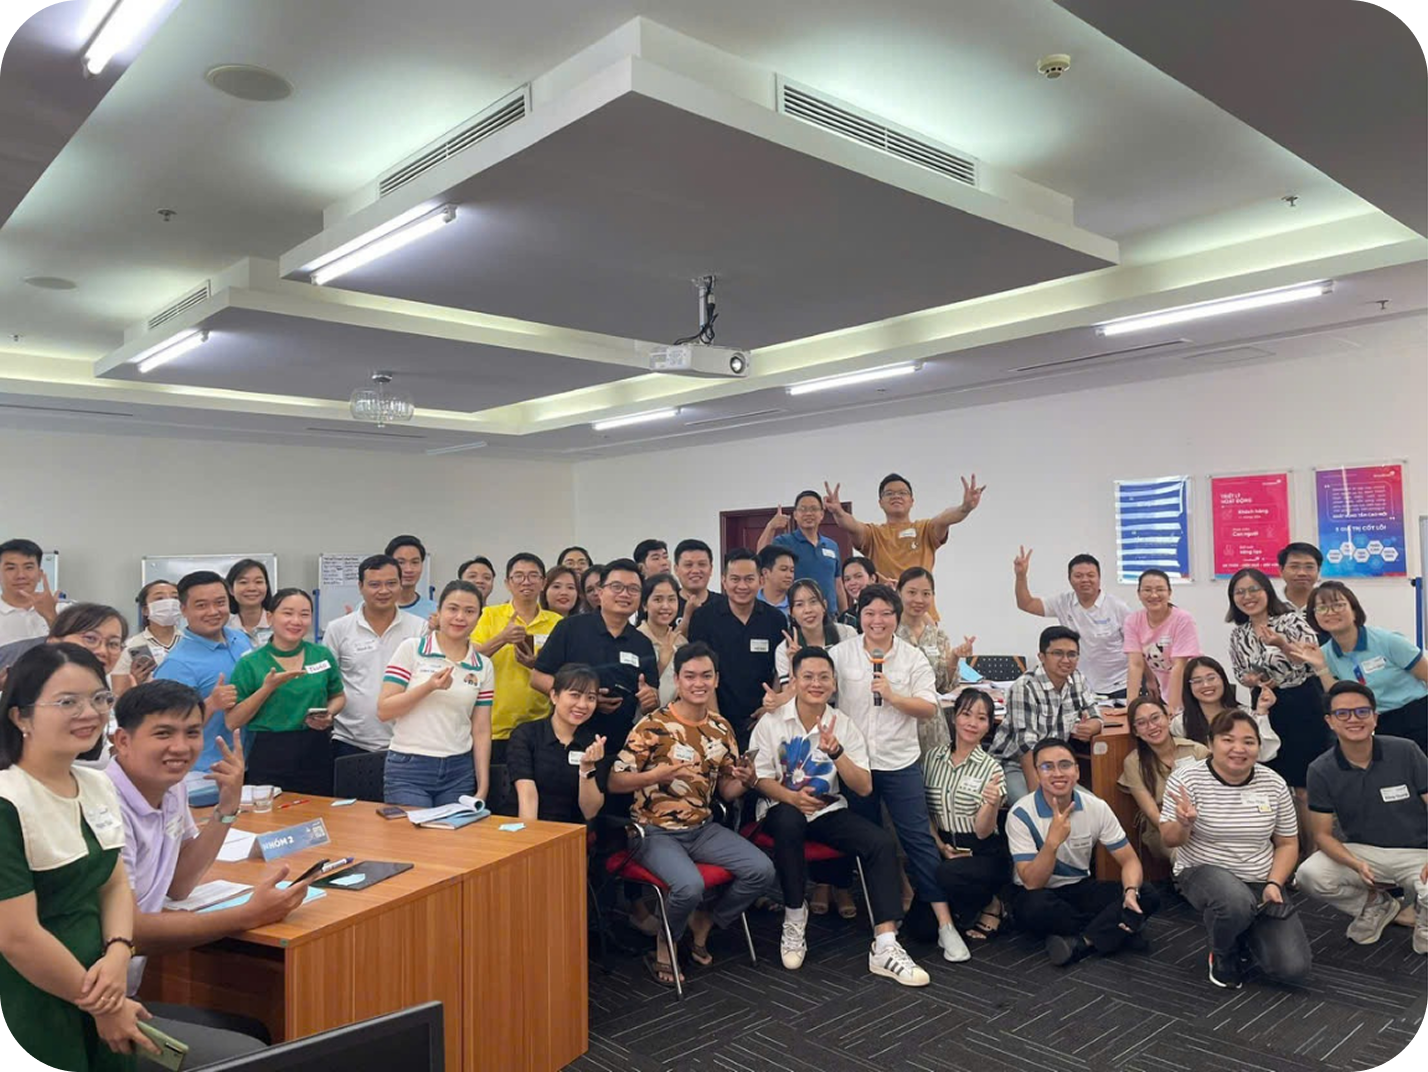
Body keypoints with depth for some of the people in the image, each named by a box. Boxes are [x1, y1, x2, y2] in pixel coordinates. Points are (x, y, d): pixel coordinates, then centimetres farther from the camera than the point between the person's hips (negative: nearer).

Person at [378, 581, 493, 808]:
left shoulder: (483, 666, 7)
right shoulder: (411, 649, -2)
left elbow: (481, 731, 7)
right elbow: (383, 710, -5)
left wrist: (483, 788, 2)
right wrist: (428, 687, -18)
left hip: (459, 773, 3)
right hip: (408, 769, -3)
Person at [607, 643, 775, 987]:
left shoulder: (722, 728, 6)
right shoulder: (653, 726, -12)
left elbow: (726, 791, 12)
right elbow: (614, 782, -12)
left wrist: (746, 781, -10)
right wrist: (657, 775, -27)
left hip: (703, 828, 6)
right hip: (656, 832, -6)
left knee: (762, 871, -12)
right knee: (690, 885, -31)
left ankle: (703, 924, 13)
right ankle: (664, 947, 2)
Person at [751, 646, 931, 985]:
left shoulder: (843, 725, 1)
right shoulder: (772, 721, -6)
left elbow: (864, 787, -5)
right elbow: (759, 779, -8)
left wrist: (836, 752, -22)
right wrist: (791, 797, -28)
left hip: (828, 811, 3)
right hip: (782, 810, -3)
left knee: (882, 843, -20)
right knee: (789, 821, -38)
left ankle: (884, 947, -19)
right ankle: (794, 920, -17)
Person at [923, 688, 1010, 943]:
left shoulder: (991, 768, -7)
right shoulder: (932, 759, 2)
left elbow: (983, 832, -13)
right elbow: (924, 810, 8)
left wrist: (992, 804, -34)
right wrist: (940, 845, -8)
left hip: (982, 853, -3)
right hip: (944, 848, 3)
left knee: (947, 874, -36)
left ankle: (990, 905, -3)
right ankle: (956, 911, 20)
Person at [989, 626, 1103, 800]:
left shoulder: (1077, 680, 2)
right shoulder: (1025, 687, -19)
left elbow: (1096, 718, 8)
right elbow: (1026, 744, -23)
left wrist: (1089, 727, -19)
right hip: (1013, 766, -7)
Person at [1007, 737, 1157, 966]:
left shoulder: (1096, 808, -8)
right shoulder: (1021, 814, -20)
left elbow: (1129, 860, -4)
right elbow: (1032, 883, -24)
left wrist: (1130, 892, -27)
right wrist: (1053, 841, -40)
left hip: (1080, 889, 4)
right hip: (1038, 892, -4)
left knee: (1148, 896, -17)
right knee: (1035, 907, -39)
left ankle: (1081, 943, -24)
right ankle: (1116, 932, -17)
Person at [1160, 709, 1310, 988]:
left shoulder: (1274, 784, -3)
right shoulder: (1187, 777, -14)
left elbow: (1287, 843, 7)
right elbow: (1170, 841, -12)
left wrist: (1273, 884, -9)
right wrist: (1184, 824, -36)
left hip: (1261, 882, 3)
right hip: (1204, 872, -3)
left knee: (1293, 969, -13)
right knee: (1237, 902, -38)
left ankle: (1246, 938, 22)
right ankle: (1223, 954, -2)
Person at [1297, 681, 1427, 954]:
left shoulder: (1406, 752, -10)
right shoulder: (1321, 770, -8)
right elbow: (1323, 833, -4)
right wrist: (1356, 865, -24)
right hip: (1362, 851, 1)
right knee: (1308, 876, -26)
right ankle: (1376, 904, 8)